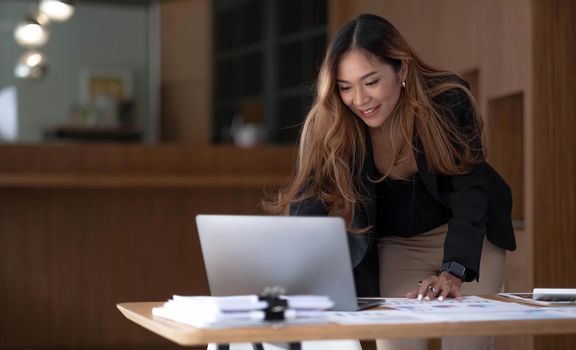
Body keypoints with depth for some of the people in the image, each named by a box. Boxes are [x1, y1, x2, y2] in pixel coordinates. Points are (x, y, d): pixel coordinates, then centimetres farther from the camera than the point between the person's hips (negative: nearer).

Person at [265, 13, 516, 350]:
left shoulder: (449, 99, -25)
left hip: (470, 240, -1)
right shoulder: (328, 124, -21)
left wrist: (452, 272, -42)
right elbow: (309, 202, -27)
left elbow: (469, 192, -28)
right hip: (395, 246, 1)